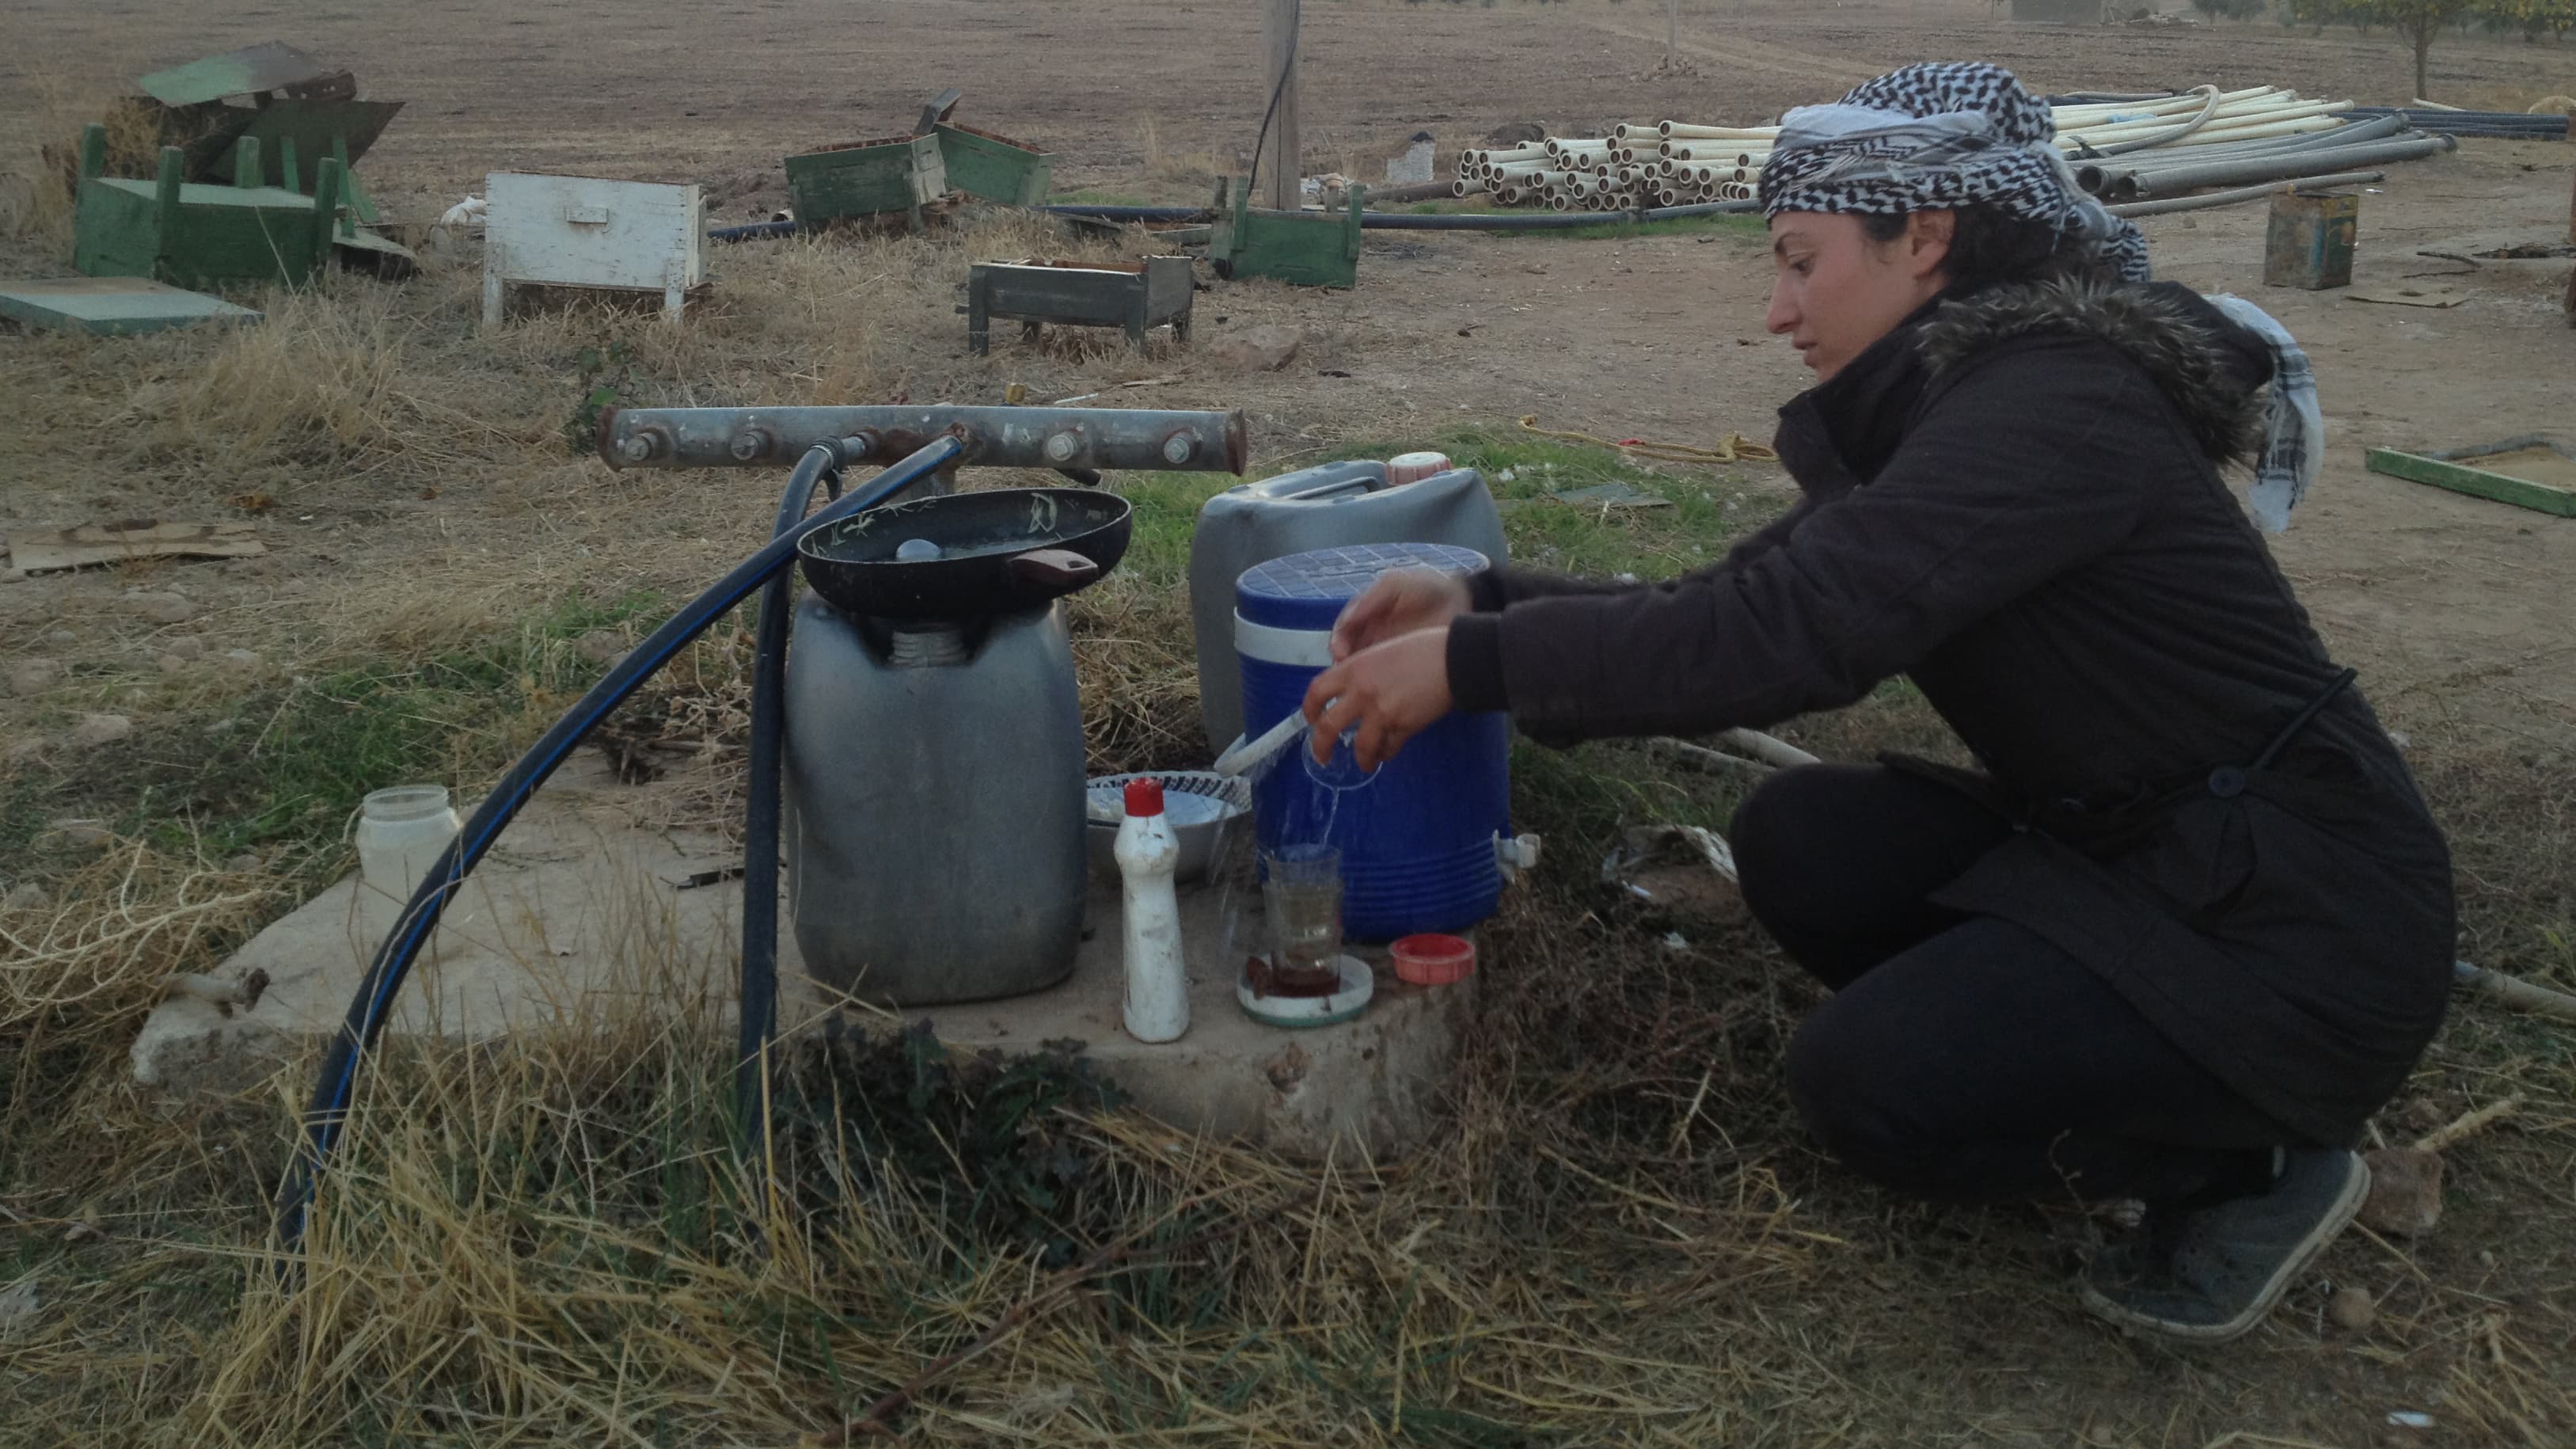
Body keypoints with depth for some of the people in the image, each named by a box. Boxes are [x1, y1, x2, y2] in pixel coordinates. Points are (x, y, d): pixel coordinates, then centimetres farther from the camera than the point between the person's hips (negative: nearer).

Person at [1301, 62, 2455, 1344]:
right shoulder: (1953, 408, 7)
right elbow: (1741, 602, 6)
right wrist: (1483, 603, -4)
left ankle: (2249, 1165, 3)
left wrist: (1475, 663, -28)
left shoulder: (2055, 408, -23)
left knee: (1867, 1086, -20)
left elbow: (1797, 630, -33)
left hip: (2297, 932, -9)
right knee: (1797, 838, -4)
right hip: (2135, 853, 9)